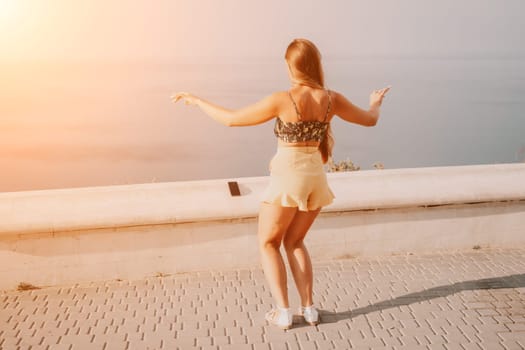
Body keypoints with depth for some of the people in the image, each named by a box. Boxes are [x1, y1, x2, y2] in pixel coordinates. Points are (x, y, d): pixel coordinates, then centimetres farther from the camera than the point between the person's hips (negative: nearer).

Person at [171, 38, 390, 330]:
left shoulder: (282, 100, -15)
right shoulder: (332, 99, -2)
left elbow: (231, 119, -9)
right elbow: (370, 120, 13)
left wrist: (196, 100, 4)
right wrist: (376, 104, 36)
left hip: (288, 178, -5)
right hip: (316, 178, 5)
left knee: (268, 243, 16)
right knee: (294, 242, 23)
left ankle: (283, 312, 10)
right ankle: (309, 308, 19)